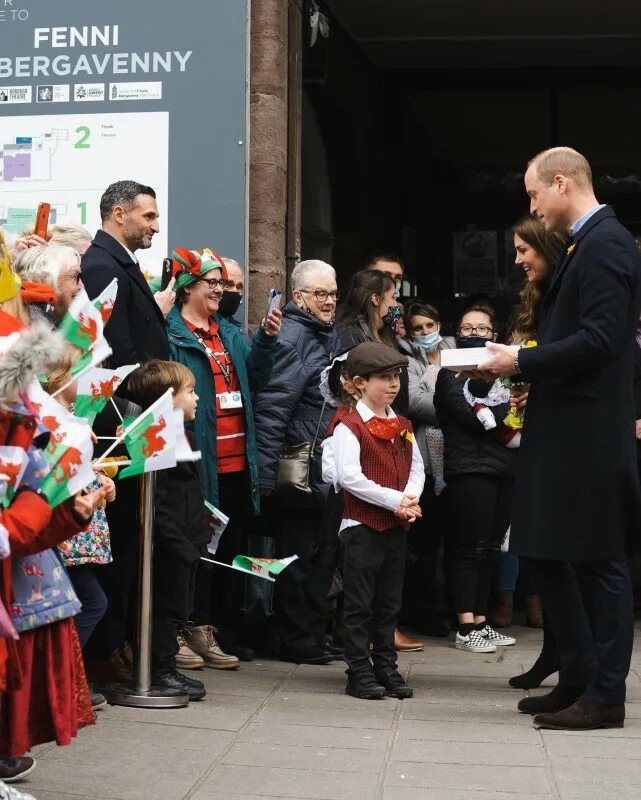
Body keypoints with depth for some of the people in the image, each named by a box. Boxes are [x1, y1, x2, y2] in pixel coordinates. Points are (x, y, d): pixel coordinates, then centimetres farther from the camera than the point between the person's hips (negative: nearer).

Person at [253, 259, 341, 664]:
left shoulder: (329, 336, 17)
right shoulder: (291, 337, -13)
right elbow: (272, 407, -20)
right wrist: (268, 474, -23)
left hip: (326, 470, 9)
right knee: (299, 554, -1)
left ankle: (314, 634, 25)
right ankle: (299, 640, 9)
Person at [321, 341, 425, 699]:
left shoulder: (402, 427, 12)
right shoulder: (349, 427, -10)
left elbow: (417, 467, 13)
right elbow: (349, 477, -19)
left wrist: (410, 498, -8)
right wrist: (394, 500, -18)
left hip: (397, 526, 7)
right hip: (362, 525, -7)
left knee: (389, 602, 13)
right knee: (360, 603, 0)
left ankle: (386, 667, 22)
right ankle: (359, 672, 6)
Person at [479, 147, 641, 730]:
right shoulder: (587, 245, 17)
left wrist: (522, 361, -15)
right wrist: (528, 368, 8)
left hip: (590, 435, -10)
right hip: (563, 431, 10)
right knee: (543, 553, 14)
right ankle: (578, 679, 23)